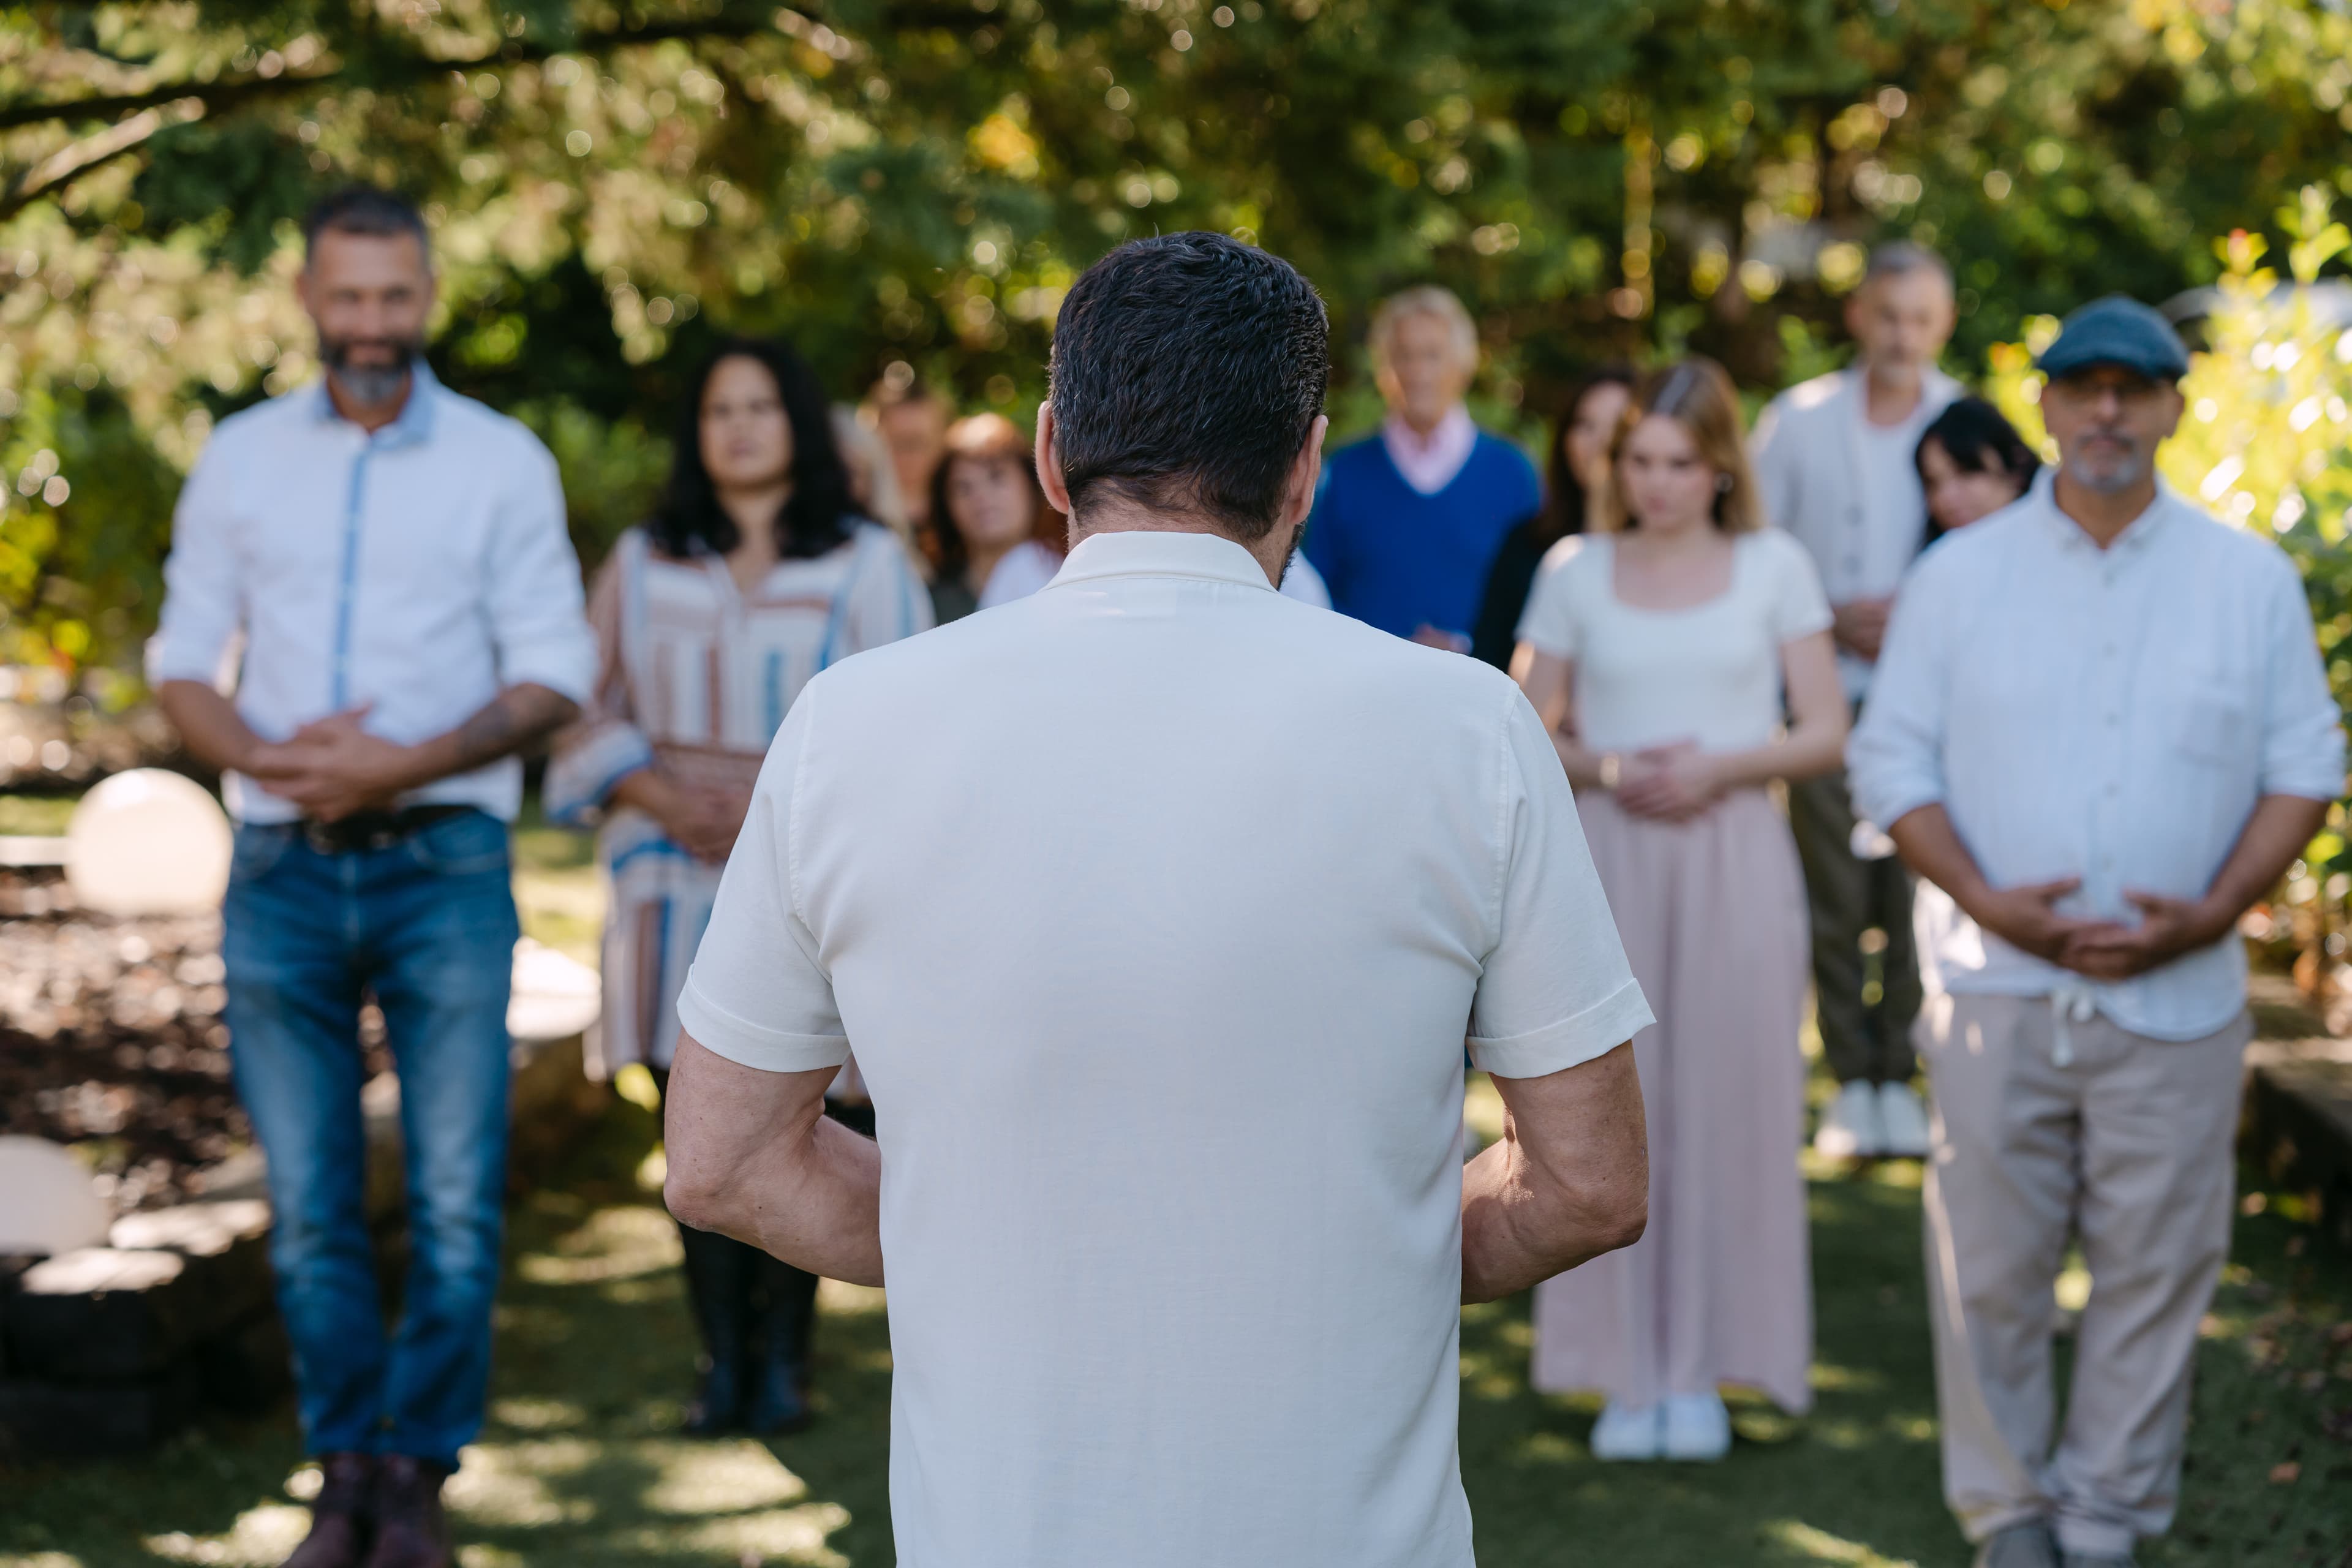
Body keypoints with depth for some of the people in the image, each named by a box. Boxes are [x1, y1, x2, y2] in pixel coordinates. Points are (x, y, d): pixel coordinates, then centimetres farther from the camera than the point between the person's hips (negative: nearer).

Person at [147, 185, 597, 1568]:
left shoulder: (502, 461, 5)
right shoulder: (241, 459, 11)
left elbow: (554, 674, 0)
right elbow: (184, 665, 11)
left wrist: (409, 764, -14)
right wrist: (259, 754, -11)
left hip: (444, 866, -2)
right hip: (283, 871, 2)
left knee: (458, 1204, -2)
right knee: (310, 1207, 6)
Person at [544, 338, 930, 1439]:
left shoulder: (867, 564, 7)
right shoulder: (643, 564, 13)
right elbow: (589, 713, 12)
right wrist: (662, 796, -5)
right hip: (677, 881, 2)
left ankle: (782, 1355, 7)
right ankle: (720, 1359, 5)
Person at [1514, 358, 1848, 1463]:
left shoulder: (1773, 567, 5)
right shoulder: (1576, 571, 7)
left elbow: (1824, 734, 3)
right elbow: (1529, 737, 8)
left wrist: (1717, 767, -12)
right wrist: (1610, 769, -11)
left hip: (1735, 858, 0)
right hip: (1611, 860, 1)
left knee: (1728, 1103, 0)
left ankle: (1703, 1370, 10)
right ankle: (1629, 1370, 9)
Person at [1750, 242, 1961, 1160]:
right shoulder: (1797, 422, 6)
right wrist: (1832, 619, -7)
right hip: (1826, 697, 0)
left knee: (1920, 895, -1)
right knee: (1834, 898, 0)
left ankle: (1901, 1079, 12)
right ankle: (1852, 1084, 11)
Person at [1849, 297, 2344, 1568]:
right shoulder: (1960, 575, 3)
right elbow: (1892, 758, 2)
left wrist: (2211, 913, -9)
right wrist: (1986, 901, -11)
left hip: (2179, 995, 0)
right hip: (1998, 989, 0)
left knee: (2154, 1268, 7)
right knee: (1991, 1266, 5)